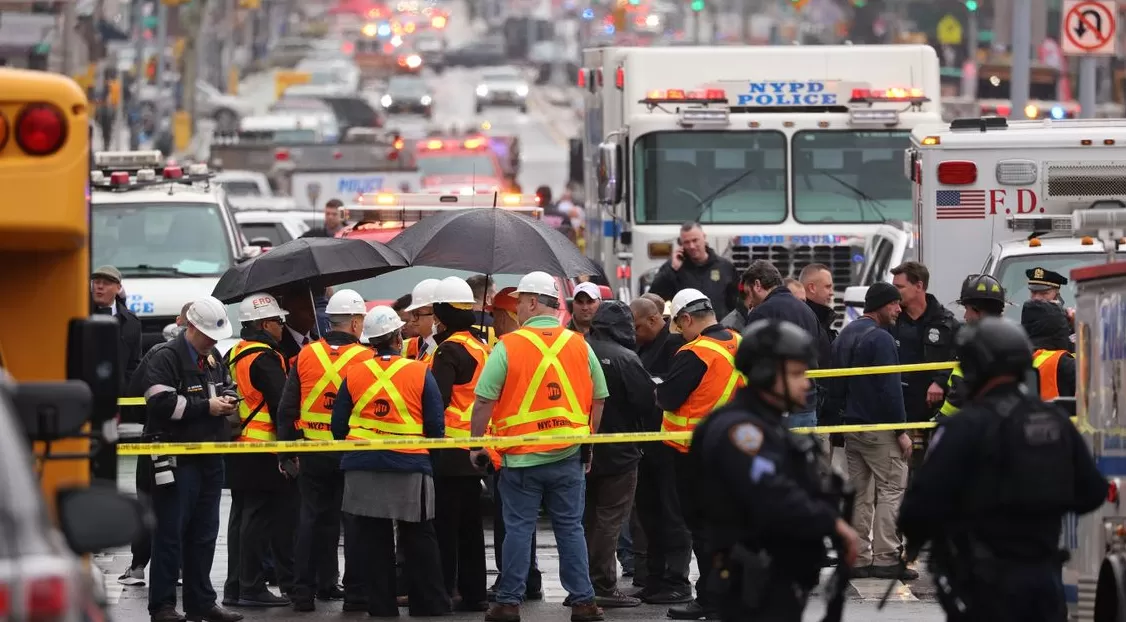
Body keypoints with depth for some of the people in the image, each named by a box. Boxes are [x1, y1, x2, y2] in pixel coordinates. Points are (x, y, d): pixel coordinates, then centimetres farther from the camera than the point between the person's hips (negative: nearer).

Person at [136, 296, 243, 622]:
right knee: (170, 533, -5)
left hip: (209, 459, 8)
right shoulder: (165, 359, -10)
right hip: (176, 459, -8)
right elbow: (162, 403, -21)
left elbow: (227, 388, 32)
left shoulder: (213, 359, 17)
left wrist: (227, 402, 7)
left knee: (204, 534, 11)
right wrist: (207, 407, -17)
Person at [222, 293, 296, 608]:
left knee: (241, 516, 12)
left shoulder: (235, 355, 14)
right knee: (260, 518, -5)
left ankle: (236, 587, 15)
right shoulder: (265, 358, -15)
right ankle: (252, 589, -4)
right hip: (263, 451, -9)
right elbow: (281, 405, -17)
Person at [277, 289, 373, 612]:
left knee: (312, 518, 9)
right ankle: (356, 592, 6)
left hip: (313, 452, 3)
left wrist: (286, 453, 10)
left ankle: (304, 590, 7)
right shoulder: (365, 358, -8)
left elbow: (287, 409, 4)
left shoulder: (306, 355, 2)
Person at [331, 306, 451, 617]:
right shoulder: (420, 373, -4)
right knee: (419, 544, 8)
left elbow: (339, 427, 3)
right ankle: (430, 606, 11)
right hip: (411, 467, -1)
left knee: (372, 543, 7)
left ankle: (381, 607, 8)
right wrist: (429, 453, 15)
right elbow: (436, 426, -4)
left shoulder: (354, 374, 1)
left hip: (363, 472, 1)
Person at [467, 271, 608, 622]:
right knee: (571, 528, 8)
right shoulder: (579, 346, 2)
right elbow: (598, 399, 8)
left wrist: (477, 444, 1)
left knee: (518, 530, 3)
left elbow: (484, 402, -9)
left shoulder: (509, 346, -8)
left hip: (521, 456, -3)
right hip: (568, 457, 3)